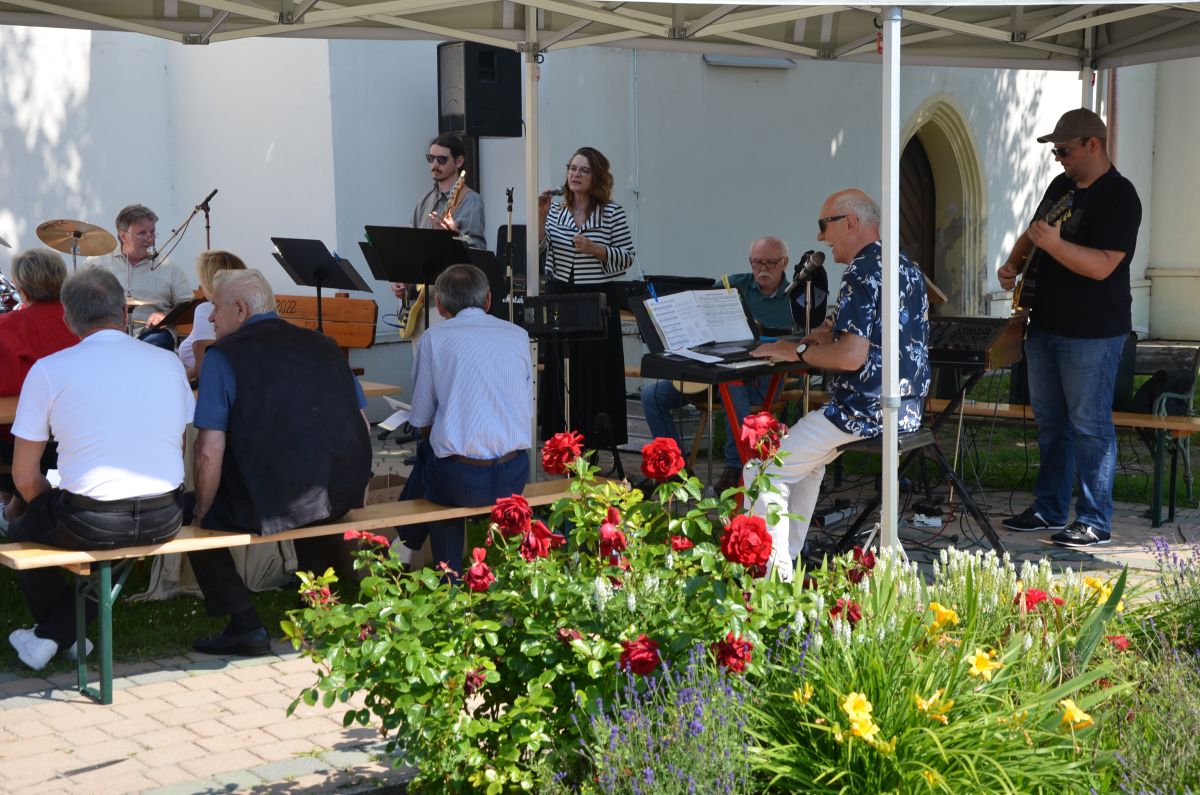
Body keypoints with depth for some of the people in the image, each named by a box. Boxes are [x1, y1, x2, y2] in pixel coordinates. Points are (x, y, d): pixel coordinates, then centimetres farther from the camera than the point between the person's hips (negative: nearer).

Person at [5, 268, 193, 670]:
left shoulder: (48, 370, -5)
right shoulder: (169, 363, 5)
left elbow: (25, 477, -1)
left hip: (88, 526, -3)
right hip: (164, 523, 4)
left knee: (21, 513, 28)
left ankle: (50, 632, 44)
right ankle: (58, 634, 32)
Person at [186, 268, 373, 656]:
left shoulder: (223, 356, -4)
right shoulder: (323, 345, 13)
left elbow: (210, 451, -10)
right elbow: (360, 424, 14)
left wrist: (202, 511, 4)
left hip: (274, 503, -6)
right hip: (344, 495, 6)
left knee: (198, 518, 16)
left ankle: (245, 626, 10)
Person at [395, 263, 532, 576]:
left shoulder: (434, 339, 0)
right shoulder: (518, 336, 8)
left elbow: (421, 422, 3)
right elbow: (527, 411, 12)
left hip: (460, 482, -3)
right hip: (514, 479, 3)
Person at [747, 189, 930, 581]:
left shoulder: (862, 272, -16)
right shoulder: (909, 269, 14)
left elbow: (852, 356, -25)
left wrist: (796, 351, -11)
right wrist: (832, 335, 17)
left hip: (864, 413, -10)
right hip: (907, 412, 11)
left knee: (763, 473, -5)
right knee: (806, 458, 31)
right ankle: (790, 559, 30)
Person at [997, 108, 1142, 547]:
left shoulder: (1119, 197, -15)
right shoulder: (1061, 186, 12)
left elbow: (1102, 265, -25)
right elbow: (1032, 234, 26)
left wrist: (1053, 244, -33)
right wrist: (1013, 264, 8)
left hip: (1091, 334, -9)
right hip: (1045, 325, 9)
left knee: (1089, 426, -5)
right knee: (1050, 421, 15)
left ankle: (1095, 522, 2)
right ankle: (1049, 510, 24)